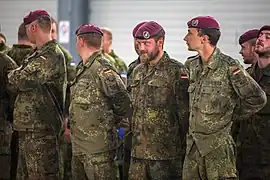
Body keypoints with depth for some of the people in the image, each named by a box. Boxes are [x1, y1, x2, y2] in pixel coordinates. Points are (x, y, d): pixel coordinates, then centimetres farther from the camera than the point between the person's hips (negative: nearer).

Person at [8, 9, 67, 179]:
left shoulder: (52, 56, -14)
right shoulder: (39, 54, 18)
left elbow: (21, 81, -17)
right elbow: (19, 84, 21)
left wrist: (13, 75, 2)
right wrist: (18, 76, 1)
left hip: (41, 128, -10)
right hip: (29, 127, 10)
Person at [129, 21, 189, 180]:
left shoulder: (176, 71, -8)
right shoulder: (138, 71, 15)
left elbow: (185, 114, -10)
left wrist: (182, 148, -10)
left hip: (165, 154, -7)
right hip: (138, 152, 7)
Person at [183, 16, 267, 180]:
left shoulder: (229, 67, -11)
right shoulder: (191, 65, 9)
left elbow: (257, 99, -8)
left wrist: (232, 116, 0)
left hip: (218, 146, -6)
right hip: (193, 145, 6)